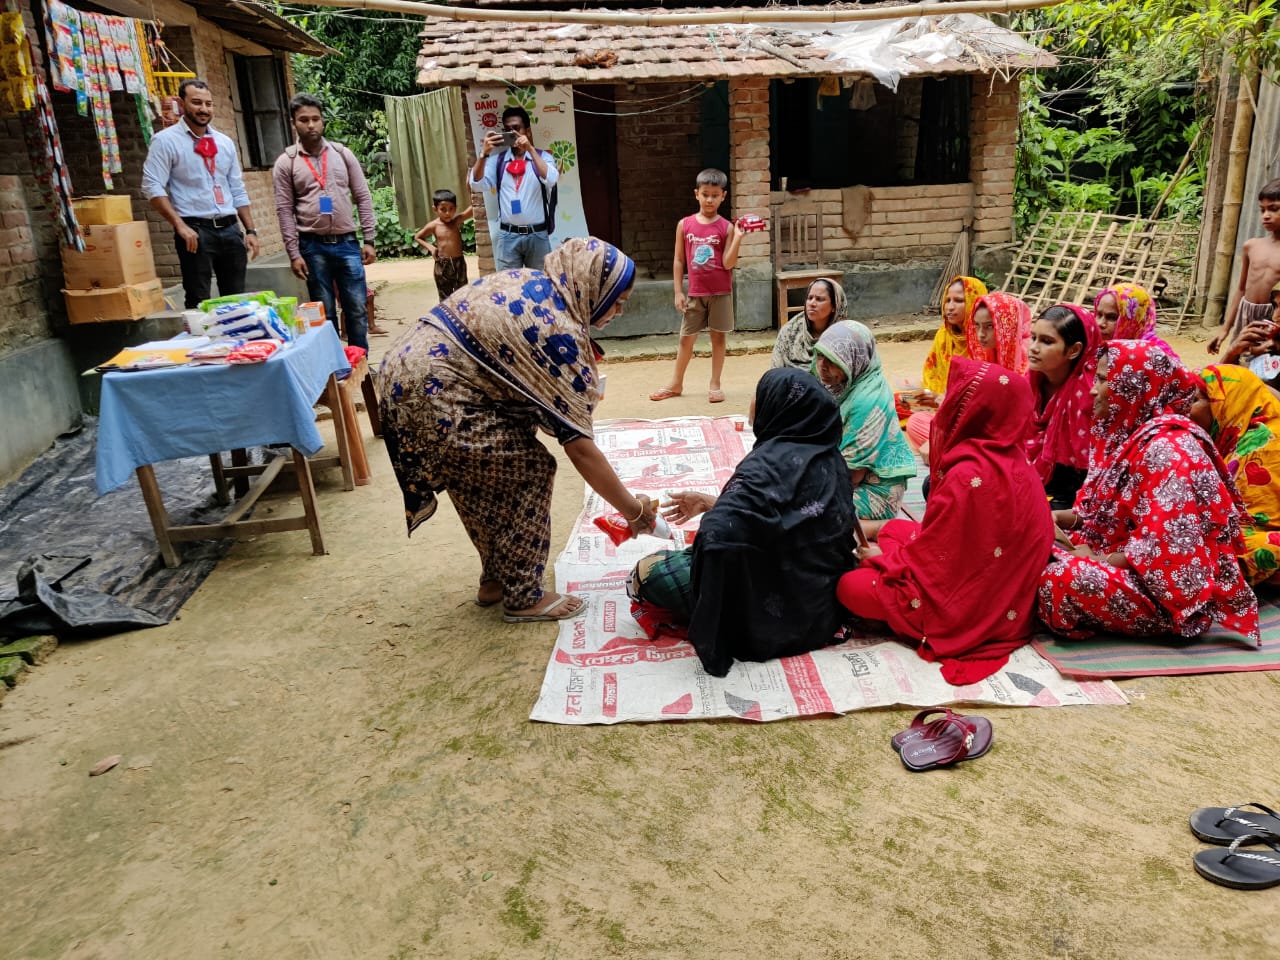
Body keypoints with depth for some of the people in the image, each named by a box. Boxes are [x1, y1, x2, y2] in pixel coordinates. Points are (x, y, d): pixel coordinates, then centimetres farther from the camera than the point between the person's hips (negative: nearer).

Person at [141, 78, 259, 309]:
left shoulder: (225, 142, 14)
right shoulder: (166, 140, -2)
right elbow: (152, 187, -9)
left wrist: (251, 230, 8)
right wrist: (180, 226, -18)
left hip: (230, 229, 5)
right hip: (195, 230, -5)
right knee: (199, 302, 0)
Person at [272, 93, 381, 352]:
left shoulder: (342, 154, 7)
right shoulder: (285, 163, 1)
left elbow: (363, 198, 6)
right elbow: (285, 211, -2)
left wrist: (369, 240, 0)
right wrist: (294, 253, -8)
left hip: (347, 242, 2)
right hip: (313, 246, -1)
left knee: (358, 309, 3)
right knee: (324, 313, 6)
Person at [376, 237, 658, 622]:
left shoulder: (526, 281, 11)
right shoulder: (561, 333, -15)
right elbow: (579, 445, -16)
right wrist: (632, 509, -9)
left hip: (406, 371, 10)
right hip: (431, 392, -9)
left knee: (489, 475, 19)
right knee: (530, 469, -1)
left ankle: (495, 579, 31)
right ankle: (522, 597, 8)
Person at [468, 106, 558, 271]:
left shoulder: (542, 156, 3)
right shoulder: (498, 159, 8)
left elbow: (551, 180, -17)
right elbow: (476, 184, -5)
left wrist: (530, 149, -21)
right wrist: (484, 153, -18)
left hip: (537, 235, -1)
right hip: (507, 236, 1)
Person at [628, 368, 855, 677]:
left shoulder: (772, 462, -25)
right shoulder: (829, 458, 0)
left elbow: (717, 535, -38)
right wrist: (708, 502, 16)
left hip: (778, 613, -8)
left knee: (648, 570, -1)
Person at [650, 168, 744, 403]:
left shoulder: (726, 227, -4)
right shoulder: (684, 225, 1)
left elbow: (728, 263, -10)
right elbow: (678, 260, 4)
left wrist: (738, 238, -20)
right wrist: (678, 292, 0)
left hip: (720, 293, -1)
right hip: (694, 293, 2)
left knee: (718, 337, 6)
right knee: (686, 338, 9)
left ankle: (715, 385, 17)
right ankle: (675, 384, 22)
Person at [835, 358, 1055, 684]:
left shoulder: (969, 476, -29)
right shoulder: (1012, 459, -1)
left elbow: (929, 556, -20)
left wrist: (882, 557, -1)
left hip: (971, 604, -9)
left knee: (850, 586, -10)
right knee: (893, 530, 18)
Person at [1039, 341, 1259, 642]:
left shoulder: (1165, 447, -21)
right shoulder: (1126, 432, 9)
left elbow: (1166, 546, -27)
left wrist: (1099, 561, -17)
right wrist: (1060, 517, -1)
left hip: (1165, 587, -9)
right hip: (1128, 569, 9)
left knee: (1059, 577, -32)